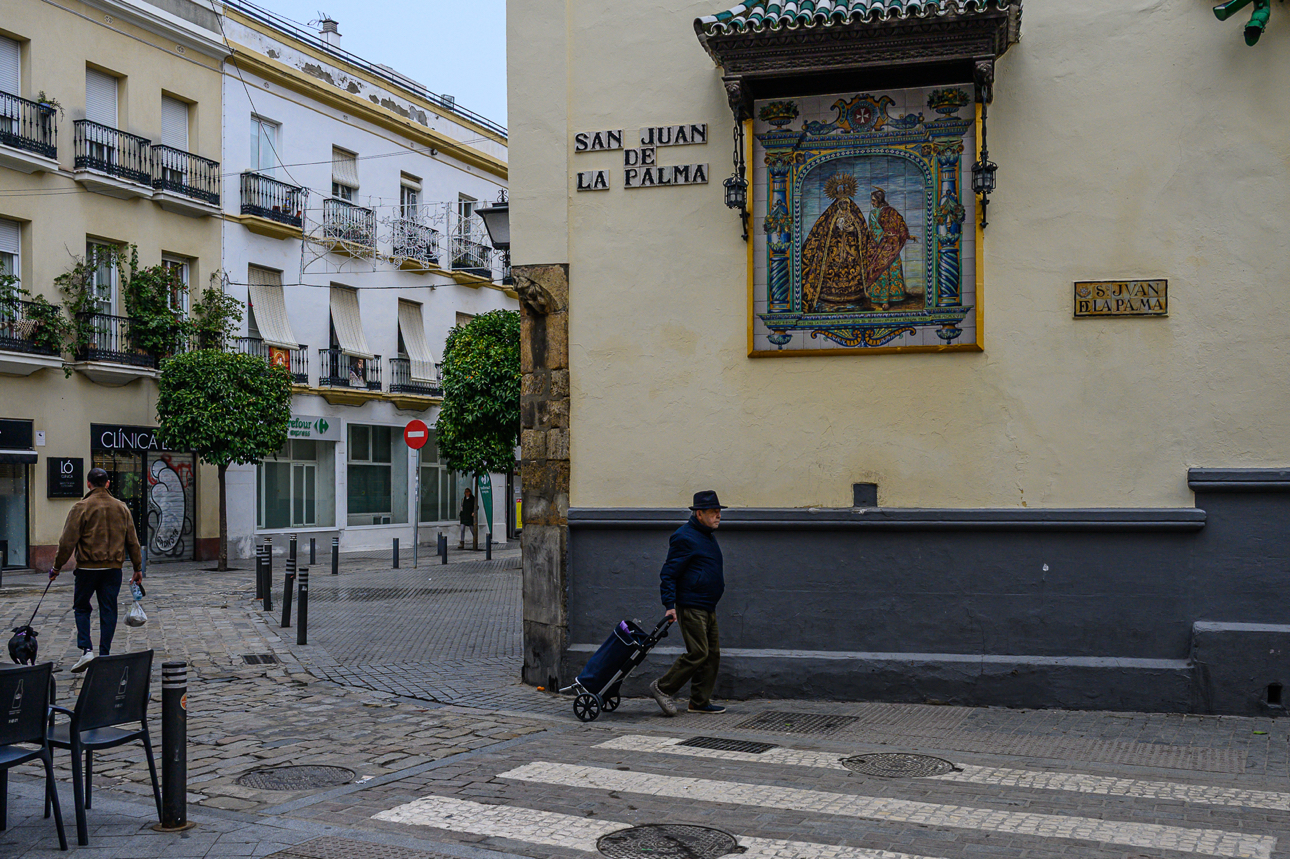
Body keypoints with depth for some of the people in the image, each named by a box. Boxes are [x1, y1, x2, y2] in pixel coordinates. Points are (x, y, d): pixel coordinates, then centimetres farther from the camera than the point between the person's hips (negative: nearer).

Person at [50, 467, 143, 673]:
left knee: (81, 607, 11)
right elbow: (132, 541, 10)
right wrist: (138, 568, 17)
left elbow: (68, 541, -9)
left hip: (88, 567, -3)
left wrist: (57, 567, 1)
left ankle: (86, 649, -4)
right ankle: (104, 656, 7)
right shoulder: (121, 508, 6)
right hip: (113, 568, 3)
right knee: (108, 610, 7)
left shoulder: (81, 507, -7)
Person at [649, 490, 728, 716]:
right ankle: (663, 687, 1)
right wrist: (670, 605, -20)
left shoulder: (708, 537, 18)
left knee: (712, 653, 8)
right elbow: (668, 574, -14)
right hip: (691, 607, -10)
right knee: (698, 653, -12)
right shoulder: (685, 537, -12)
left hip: (708, 608, 10)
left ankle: (700, 701, 15)